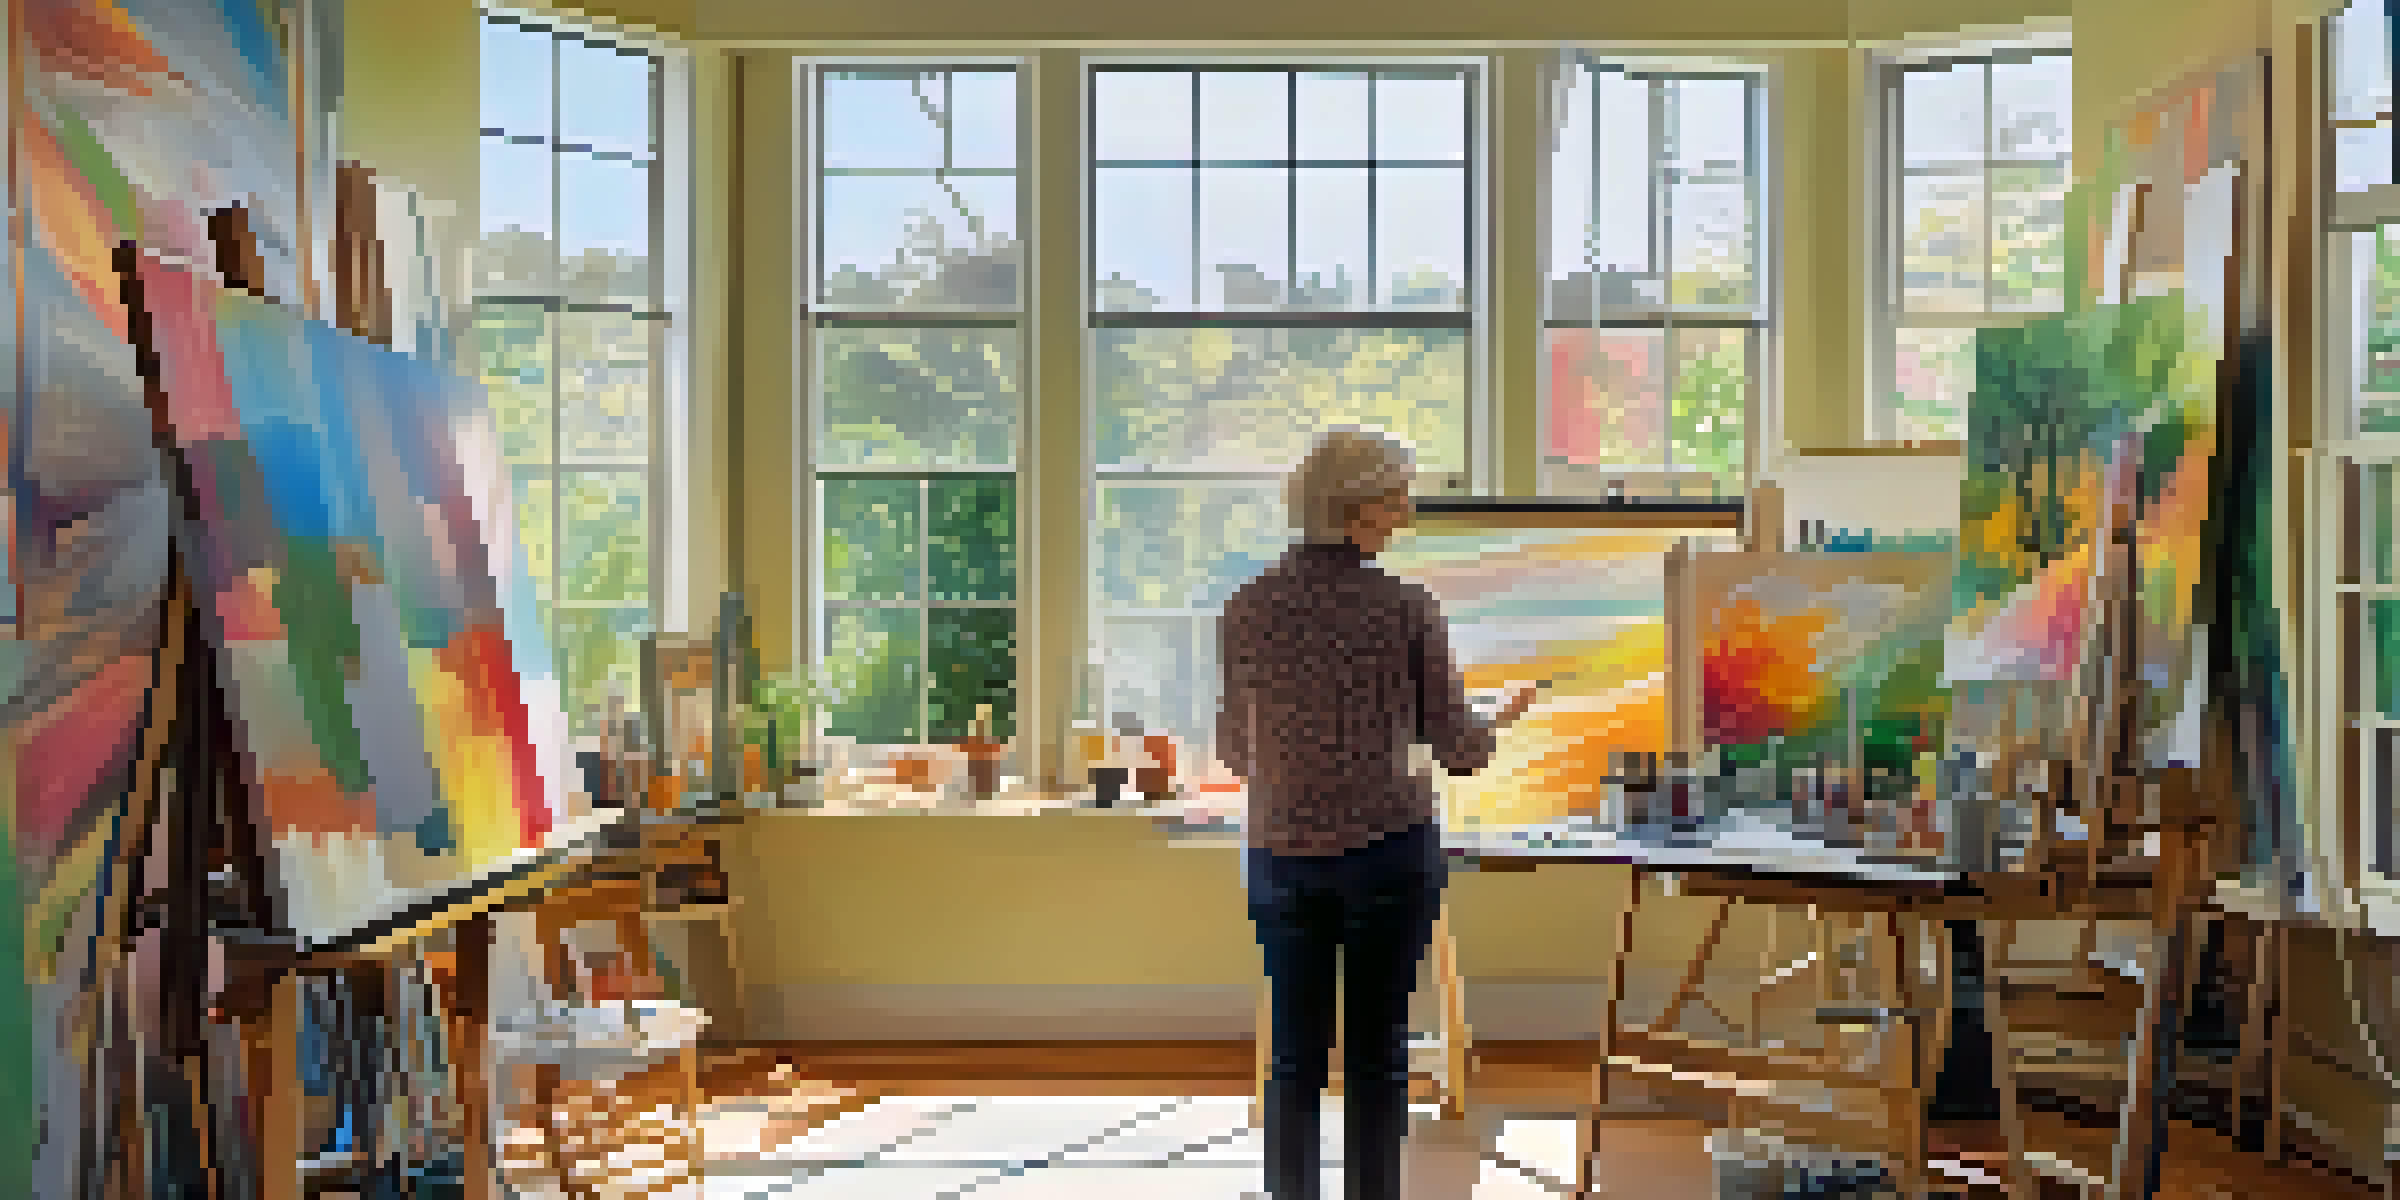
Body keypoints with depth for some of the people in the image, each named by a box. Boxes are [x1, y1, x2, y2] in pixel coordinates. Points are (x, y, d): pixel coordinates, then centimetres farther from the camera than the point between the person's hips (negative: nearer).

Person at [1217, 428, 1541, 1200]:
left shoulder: (1249, 608, -2)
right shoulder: (1408, 608, -8)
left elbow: (1236, 750, 6)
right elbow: (1457, 750, -2)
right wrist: (1505, 719, 19)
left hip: (1283, 853, 2)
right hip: (1390, 847, -2)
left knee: (1293, 1055, 12)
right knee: (1377, 1053, 9)